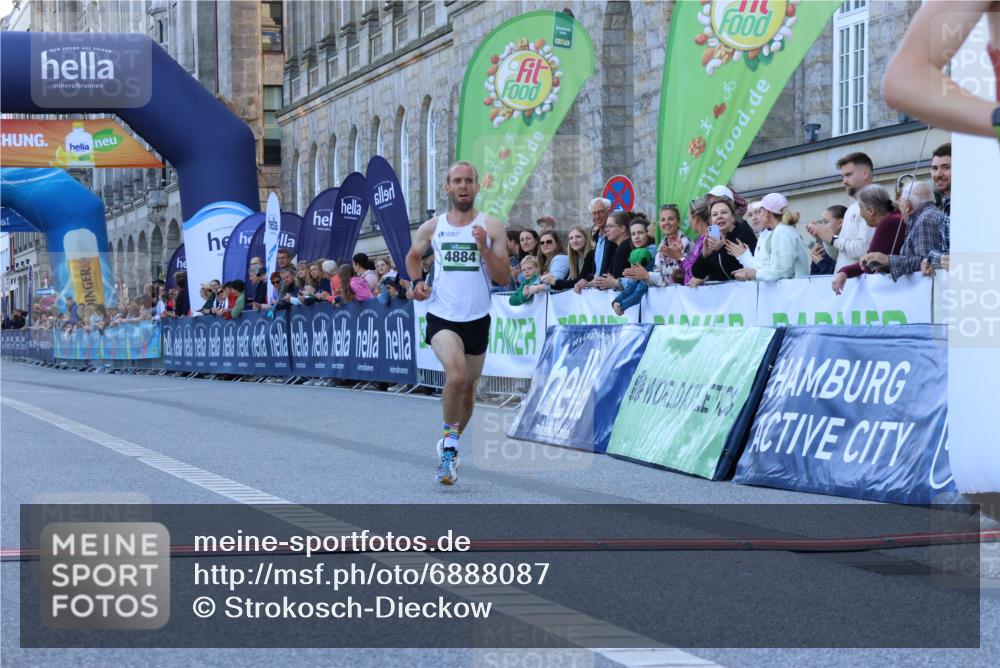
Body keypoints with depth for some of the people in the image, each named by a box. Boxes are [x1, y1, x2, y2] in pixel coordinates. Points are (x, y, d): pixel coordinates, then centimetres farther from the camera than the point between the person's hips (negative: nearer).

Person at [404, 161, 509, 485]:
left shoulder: (492, 227, -1)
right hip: (442, 316, -2)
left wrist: (484, 248, -18)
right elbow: (413, 256, 23)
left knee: (468, 389, 14)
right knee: (456, 374, -27)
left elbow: (503, 278, -4)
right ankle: (450, 444, -11)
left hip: (477, 319, 2)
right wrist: (416, 282, 5)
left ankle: (450, 446, 37)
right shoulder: (432, 227, 3)